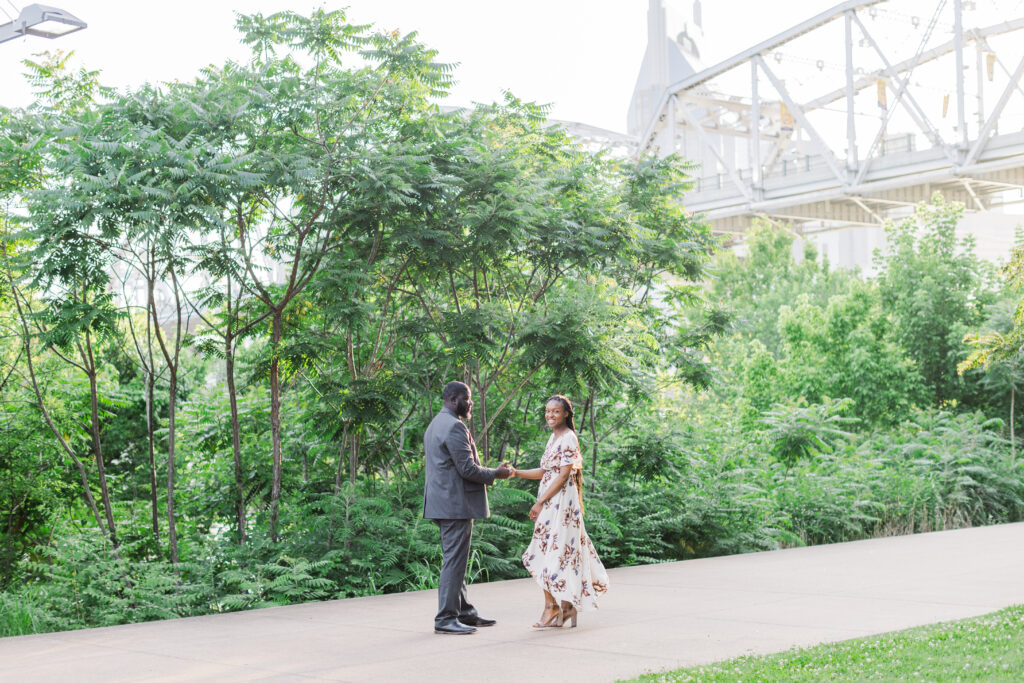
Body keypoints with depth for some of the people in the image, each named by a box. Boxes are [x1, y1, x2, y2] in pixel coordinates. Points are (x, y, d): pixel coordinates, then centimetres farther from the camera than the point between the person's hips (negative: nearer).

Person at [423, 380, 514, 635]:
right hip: (455, 504, -11)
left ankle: (464, 612, 22)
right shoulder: (454, 427, -15)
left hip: (443, 504, 11)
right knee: (454, 561, -8)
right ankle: (445, 618, -6)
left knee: (455, 560, 15)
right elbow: (467, 469, -19)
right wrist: (495, 474, -5)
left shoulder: (435, 425, 19)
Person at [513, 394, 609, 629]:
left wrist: (540, 502, -18)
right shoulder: (553, 438, 16)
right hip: (549, 503, 9)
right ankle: (567, 607, 14)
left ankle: (551, 609, -5)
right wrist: (516, 472, 6)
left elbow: (563, 475, -17)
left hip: (560, 502, -9)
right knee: (562, 552, 9)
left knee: (553, 551, -9)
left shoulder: (569, 438, -11)